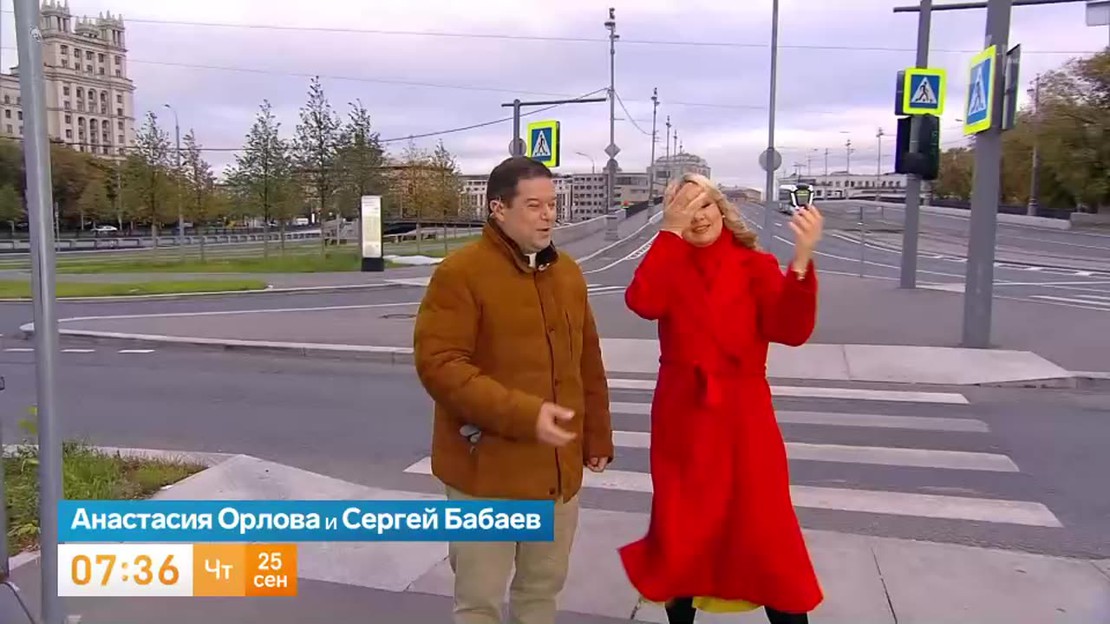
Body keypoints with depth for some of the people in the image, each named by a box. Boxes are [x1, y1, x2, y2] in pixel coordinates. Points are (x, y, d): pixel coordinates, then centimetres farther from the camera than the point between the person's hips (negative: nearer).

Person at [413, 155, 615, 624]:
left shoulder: (568, 272, 9)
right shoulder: (460, 273, -13)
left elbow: (588, 365, 14)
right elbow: (438, 364, -21)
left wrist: (597, 437, 16)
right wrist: (523, 414, -27)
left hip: (559, 468, 6)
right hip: (487, 469, -6)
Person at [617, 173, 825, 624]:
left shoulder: (756, 266, -3)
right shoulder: (670, 268, 1)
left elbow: (792, 330, -19)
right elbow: (643, 302, -22)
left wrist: (802, 259, -33)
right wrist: (671, 232, -21)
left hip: (744, 419, -1)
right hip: (683, 419, 1)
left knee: (768, 538, 0)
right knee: (680, 537, 12)